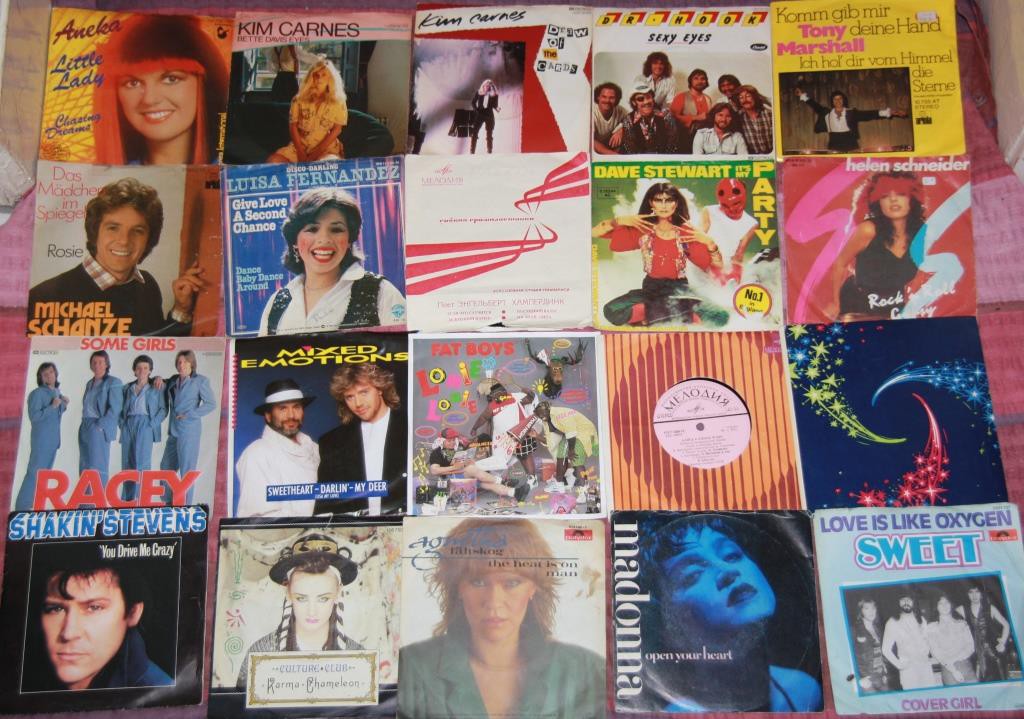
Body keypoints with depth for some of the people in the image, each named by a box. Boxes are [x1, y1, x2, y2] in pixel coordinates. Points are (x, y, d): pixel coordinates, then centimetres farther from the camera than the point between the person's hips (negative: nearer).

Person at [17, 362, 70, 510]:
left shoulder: (57, 392, 10)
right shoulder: (37, 393, -13)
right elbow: (34, 416, -20)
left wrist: (64, 404, 4)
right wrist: (53, 406, -21)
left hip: (53, 439, 8)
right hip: (41, 439, -8)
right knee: (35, 472, -10)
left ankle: (37, 506, 18)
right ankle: (22, 506, -6)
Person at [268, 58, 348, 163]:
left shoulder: (338, 101, 1)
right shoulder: (299, 99, 7)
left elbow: (337, 129, -3)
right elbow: (293, 125, 3)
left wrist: (316, 152, -11)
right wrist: (301, 153, -9)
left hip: (326, 149, -2)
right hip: (299, 146, 2)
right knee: (273, 161, -21)